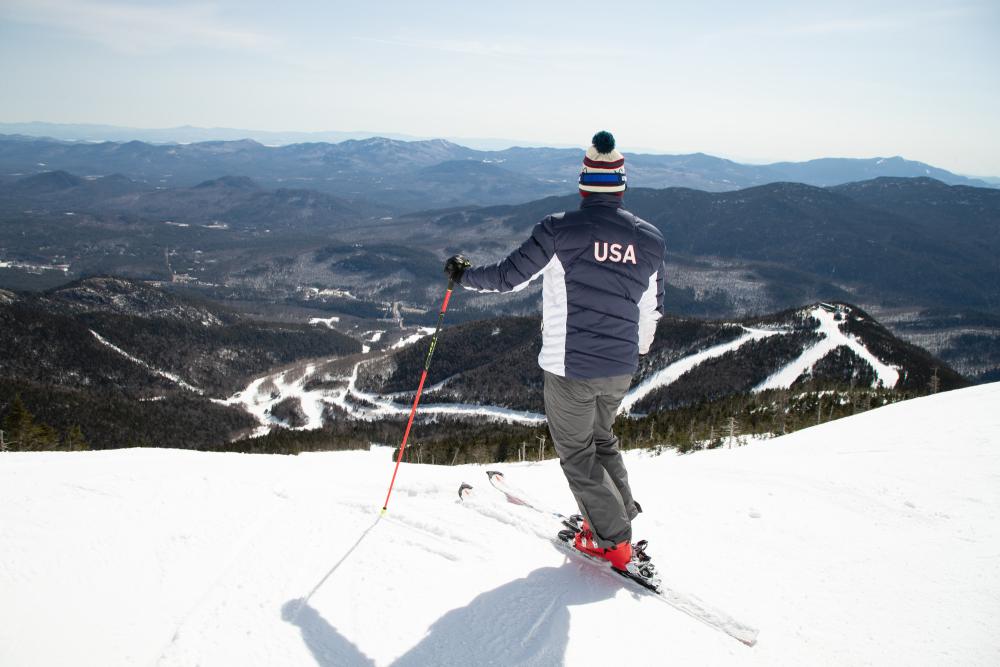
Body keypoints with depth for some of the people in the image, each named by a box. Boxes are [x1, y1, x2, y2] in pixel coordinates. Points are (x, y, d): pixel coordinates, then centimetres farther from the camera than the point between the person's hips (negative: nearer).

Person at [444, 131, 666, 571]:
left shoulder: (560, 229, -14)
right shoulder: (649, 239, 0)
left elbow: (509, 276, -9)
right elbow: (651, 309, 11)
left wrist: (464, 275, 10)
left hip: (570, 367, -4)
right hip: (620, 369, 5)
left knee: (576, 452, 13)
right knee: (601, 437, 28)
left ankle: (613, 539, 16)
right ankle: (621, 514, 32)